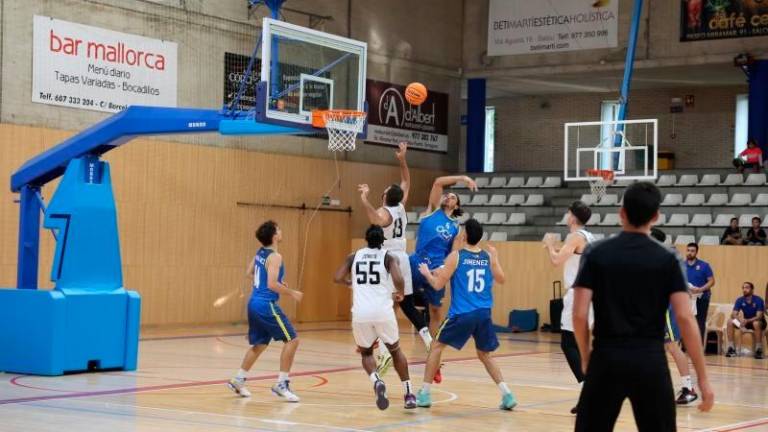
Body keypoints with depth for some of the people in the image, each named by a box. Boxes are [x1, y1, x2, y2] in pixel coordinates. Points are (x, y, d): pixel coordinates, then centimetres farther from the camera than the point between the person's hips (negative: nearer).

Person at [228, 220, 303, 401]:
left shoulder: (261, 252, 10)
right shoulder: (275, 257, -16)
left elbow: (250, 272, 24)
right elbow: (272, 285, -23)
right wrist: (292, 293, -11)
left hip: (255, 303, 9)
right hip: (266, 305, -9)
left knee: (259, 344, 21)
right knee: (292, 340, -5)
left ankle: (238, 380, 25)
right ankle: (281, 384, -7)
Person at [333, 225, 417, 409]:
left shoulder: (354, 257, 13)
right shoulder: (389, 257, 5)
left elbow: (338, 278, 7)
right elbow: (398, 279, -12)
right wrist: (400, 293, 10)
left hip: (361, 313, 1)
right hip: (383, 311, -1)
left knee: (366, 352, 22)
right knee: (395, 350, 22)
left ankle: (376, 381, -9)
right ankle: (408, 394, 17)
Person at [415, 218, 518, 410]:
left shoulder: (456, 256, -6)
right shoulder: (489, 256, 6)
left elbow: (438, 285, -4)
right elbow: (501, 280, 22)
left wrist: (426, 273, 16)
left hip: (462, 314, -4)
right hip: (484, 314, 4)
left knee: (436, 346, 13)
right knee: (485, 355, 20)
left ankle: (424, 394, 12)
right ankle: (507, 394, 6)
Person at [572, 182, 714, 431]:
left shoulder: (596, 254, 0)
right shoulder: (667, 259, -1)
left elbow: (579, 315, -5)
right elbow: (685, 318, -7)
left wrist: (585, 356, 11)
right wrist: (703, 378, -3)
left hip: (607, 358, 0)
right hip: (650, 361, 0)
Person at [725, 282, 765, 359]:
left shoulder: (758, 300, -19)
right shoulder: (739, 300, -7)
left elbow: (759, 316, -27)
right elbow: (733, 314, -13)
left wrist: (747, 320, -43)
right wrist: (739, 319, -37)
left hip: (758, 321, -5)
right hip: (746, 322, 5)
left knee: (756, 324, -40)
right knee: (730, 322, -19)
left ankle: (759, 350, -31)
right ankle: (731, 348, -19)